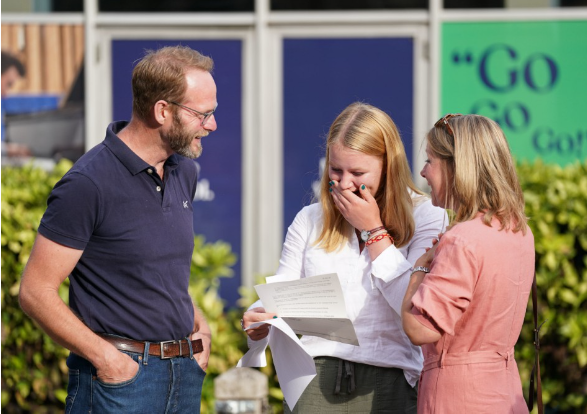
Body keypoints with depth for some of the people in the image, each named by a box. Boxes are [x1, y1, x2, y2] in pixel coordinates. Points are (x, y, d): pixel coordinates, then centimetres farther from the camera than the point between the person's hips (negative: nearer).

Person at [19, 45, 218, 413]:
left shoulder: (184, 172, 11)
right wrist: (105, 356, -18)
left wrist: (197, 322, 9)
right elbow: (35, 291, -14)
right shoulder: (89, 185, -14)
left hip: (186, 370, 7)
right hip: (119, 371, -7)